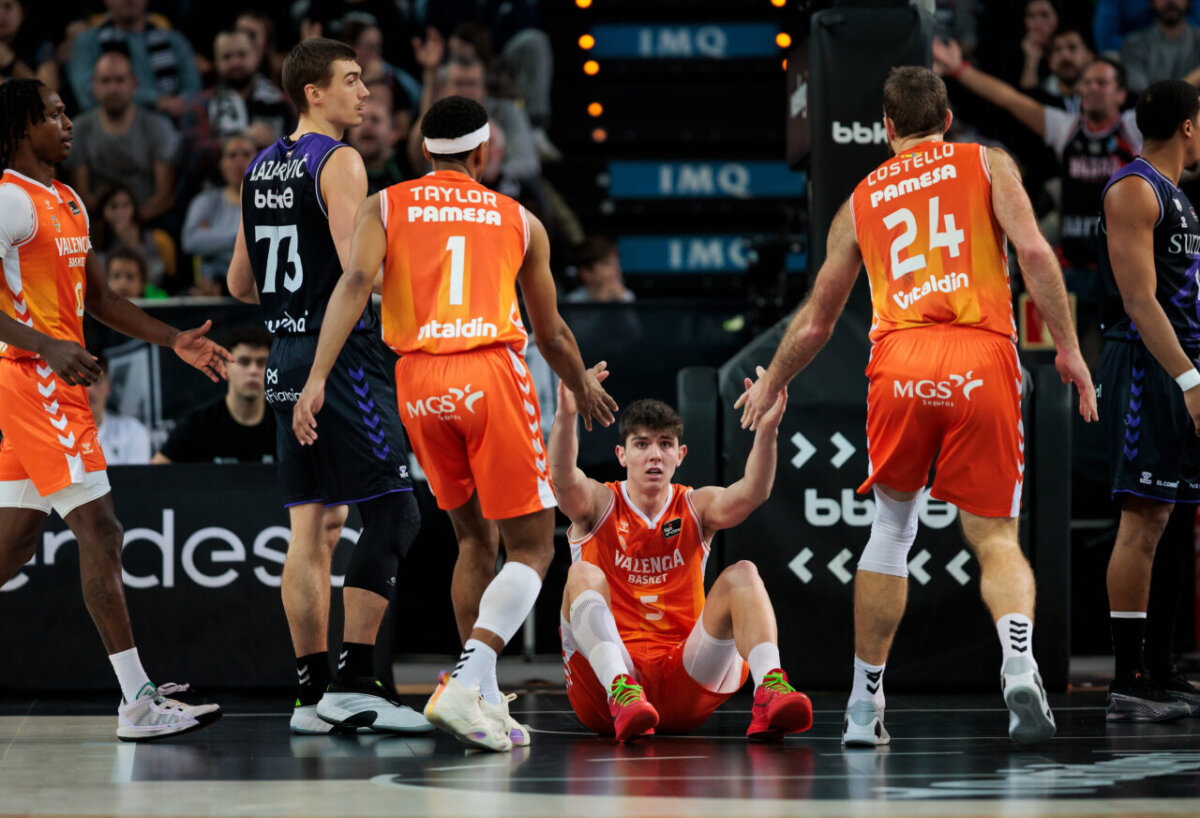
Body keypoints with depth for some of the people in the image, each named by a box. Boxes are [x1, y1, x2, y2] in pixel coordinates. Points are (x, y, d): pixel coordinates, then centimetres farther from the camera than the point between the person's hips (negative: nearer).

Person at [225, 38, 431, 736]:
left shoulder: (260, 169, 15)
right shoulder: (338, 161, -11)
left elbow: (240, 283, 20)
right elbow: (360, 266, -21)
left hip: (287, 356, 9)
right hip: (342, 352, -9)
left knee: (313, 524, 9)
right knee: (393, 514, -7)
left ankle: (314, 692, 8)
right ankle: (354, 681, -13)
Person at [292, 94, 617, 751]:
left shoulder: (383, 207, 14)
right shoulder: (519, 221, 15)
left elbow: (355, 282, -7)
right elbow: (552, 336, 22)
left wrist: (317, 378, -13)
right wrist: (584, 389, 42)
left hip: (419, 380, 3)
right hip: (492, 375, -3)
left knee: (475, 538, 22)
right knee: (531, 547, 2)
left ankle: (484, 699, 18)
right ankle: (464, 687, -18)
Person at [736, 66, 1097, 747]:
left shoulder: (862, 200, 23)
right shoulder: (988, 164, 16)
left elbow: (815, 324, 29)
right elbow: (1032, 248, -3)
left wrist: (771, 385, 46)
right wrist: (1068, 348, 1)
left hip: (900, 360, 2)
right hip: (983, 360, -2)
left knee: (891, 529, 18)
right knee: (995, 536, 3)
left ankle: (865, 707, 20)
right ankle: (1021, 665, -25)